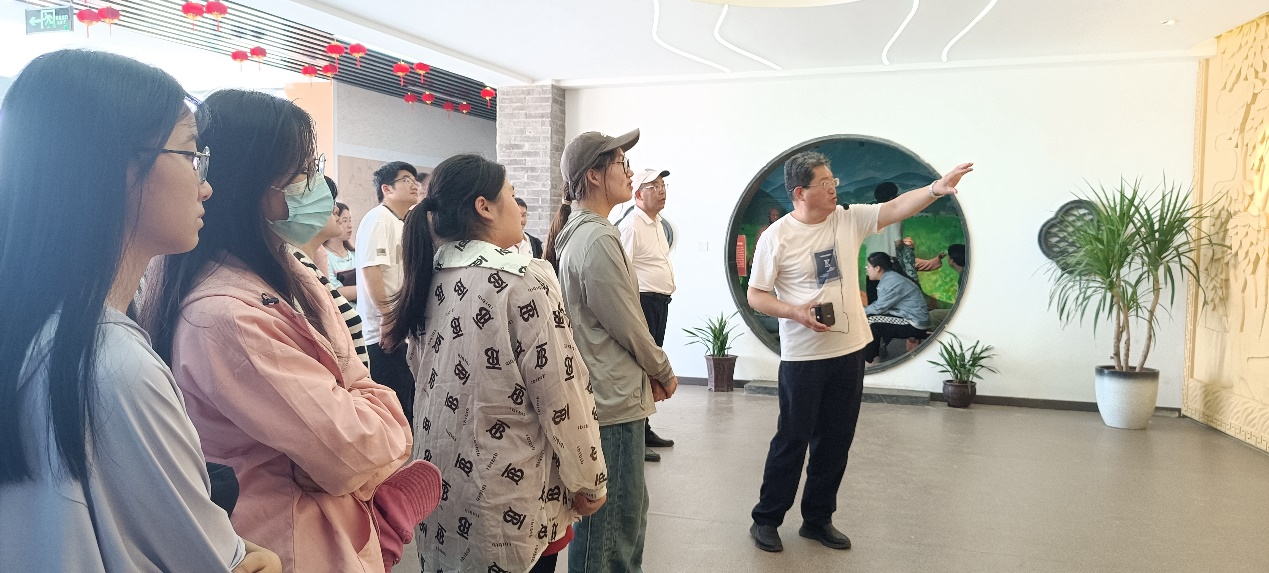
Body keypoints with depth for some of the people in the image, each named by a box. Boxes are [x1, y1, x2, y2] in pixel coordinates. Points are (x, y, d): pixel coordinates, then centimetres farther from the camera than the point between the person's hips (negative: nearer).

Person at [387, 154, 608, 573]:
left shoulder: (427, 280, 3)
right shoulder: (523, 282, -19)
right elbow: (561, 395, -19)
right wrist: (589, 481, -7)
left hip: (442, 492, 7)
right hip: (512, 503, -7)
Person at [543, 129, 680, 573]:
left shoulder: (578, 233, 11)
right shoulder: (598, 240, -20)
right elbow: (629, 326, -16)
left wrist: (649, 372, 8)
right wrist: (664, 373, 0)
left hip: (608, 395, 10)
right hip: (614, 402, -10)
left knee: (629, 512, 22)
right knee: (609, 523, 2)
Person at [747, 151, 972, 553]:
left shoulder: (849, 220, 2)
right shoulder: (777, 236, -9)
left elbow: (896, 208, -8)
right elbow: (755, 295, -5)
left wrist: (937, 188, -24)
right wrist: (797, 313, -19)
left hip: (849, 352, 5)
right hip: (802, 357, -5)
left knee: (835, 443, 13)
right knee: (792, 440, 3)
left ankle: (817, 519, 28)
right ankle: (766, 519, 19)